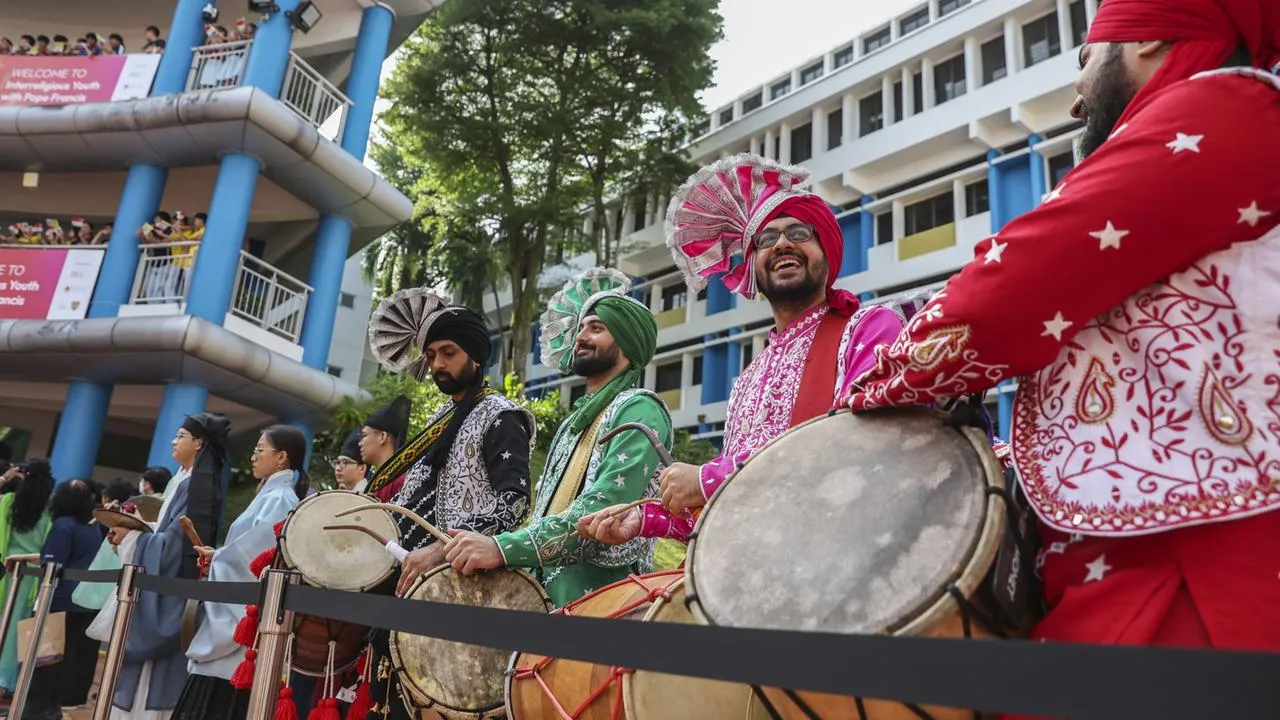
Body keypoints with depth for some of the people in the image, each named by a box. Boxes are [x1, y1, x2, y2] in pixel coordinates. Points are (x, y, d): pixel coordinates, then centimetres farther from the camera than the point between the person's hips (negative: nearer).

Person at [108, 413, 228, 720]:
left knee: (150, 678, -6)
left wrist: (131, 538, -10)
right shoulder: (183, 481, 15)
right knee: (136, 677, 12)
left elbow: (178, 541, -19)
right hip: (161, 581, 9)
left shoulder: (199, 484, -14)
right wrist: (132, 534, 7)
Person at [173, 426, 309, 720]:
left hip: (244, 616, -9)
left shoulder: (278, 500, -13)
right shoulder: (272, 496, 15)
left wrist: (216, 559, -3)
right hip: (240, 614, 9)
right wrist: (218, 555, 6)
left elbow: (252, 556, -19)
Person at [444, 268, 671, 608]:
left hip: (594, 596, -8)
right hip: (545, 590, 8)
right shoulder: (575, 422, 19)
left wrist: (504, 548, -28)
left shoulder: (639, 410, -9)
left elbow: (605, 510, -22)